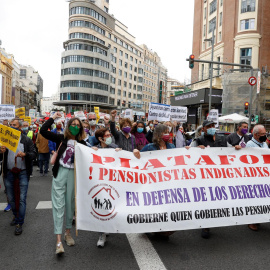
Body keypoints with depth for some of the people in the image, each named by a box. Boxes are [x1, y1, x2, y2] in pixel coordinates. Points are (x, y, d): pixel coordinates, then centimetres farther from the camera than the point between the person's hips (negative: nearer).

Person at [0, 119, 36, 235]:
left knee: (22, 198, -2)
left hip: (22, 173, -3)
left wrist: (24, 154, -24)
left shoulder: (27, 140, -2)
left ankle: (19, 223, 9)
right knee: (11, 198, 15)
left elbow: (34, 154, -5)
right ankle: (16, 216, 38)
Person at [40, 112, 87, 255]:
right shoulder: (61, 138, 1)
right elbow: (43, 131, -6)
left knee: (70, 204, 12)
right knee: (58, 204, -4)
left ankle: (68, 232, 31)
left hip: (74, 175, 2)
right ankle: (58, 240, -1)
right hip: (60, 173, -1)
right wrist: (53, 117, -2)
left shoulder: (81, 143, 4)